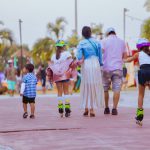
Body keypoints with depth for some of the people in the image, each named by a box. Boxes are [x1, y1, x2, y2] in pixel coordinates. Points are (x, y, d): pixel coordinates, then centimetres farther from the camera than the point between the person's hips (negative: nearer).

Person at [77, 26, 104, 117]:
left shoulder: (81, 44, 0)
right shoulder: (96, 42, 3)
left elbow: (79, 57, -11)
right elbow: (100, 56, 5)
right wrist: (101, 64, 14)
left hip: (86, 65, 0)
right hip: (95, 64, 0)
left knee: (86, 86, 11)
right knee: (95, 86, 4)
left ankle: (86, 108, 13)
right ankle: (92, 109, 0)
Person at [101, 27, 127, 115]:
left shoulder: (104, 41, 2)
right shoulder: (121, 42, 10)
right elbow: (125, 56, 15)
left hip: (106, 68, -1)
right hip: (118, 68, 1)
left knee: (105, 89, 12)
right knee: (117, 89, -3)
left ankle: (107, 108, 15)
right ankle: (114, 109, -11)